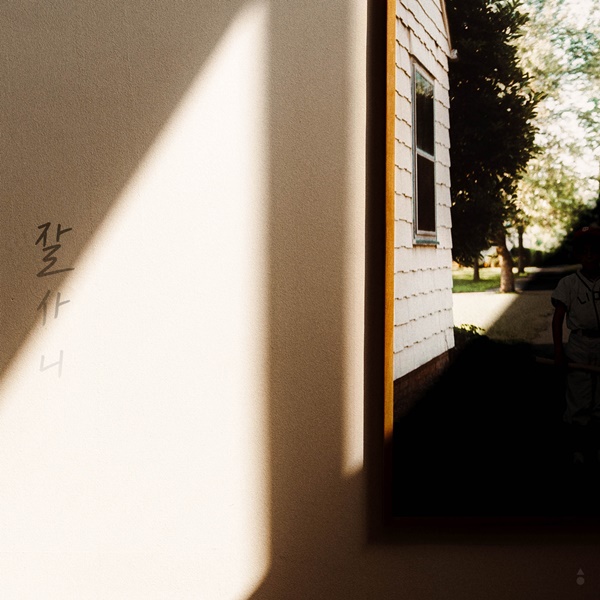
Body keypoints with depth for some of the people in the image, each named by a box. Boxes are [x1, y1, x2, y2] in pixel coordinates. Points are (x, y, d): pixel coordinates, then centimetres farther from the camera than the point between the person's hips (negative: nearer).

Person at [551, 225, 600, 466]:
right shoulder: (568, 283, -2)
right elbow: (558, 318, -4)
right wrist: (558, 350, -10)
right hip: (579, 346, -2)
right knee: (578, 398, 3)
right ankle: (578, 448, 14)